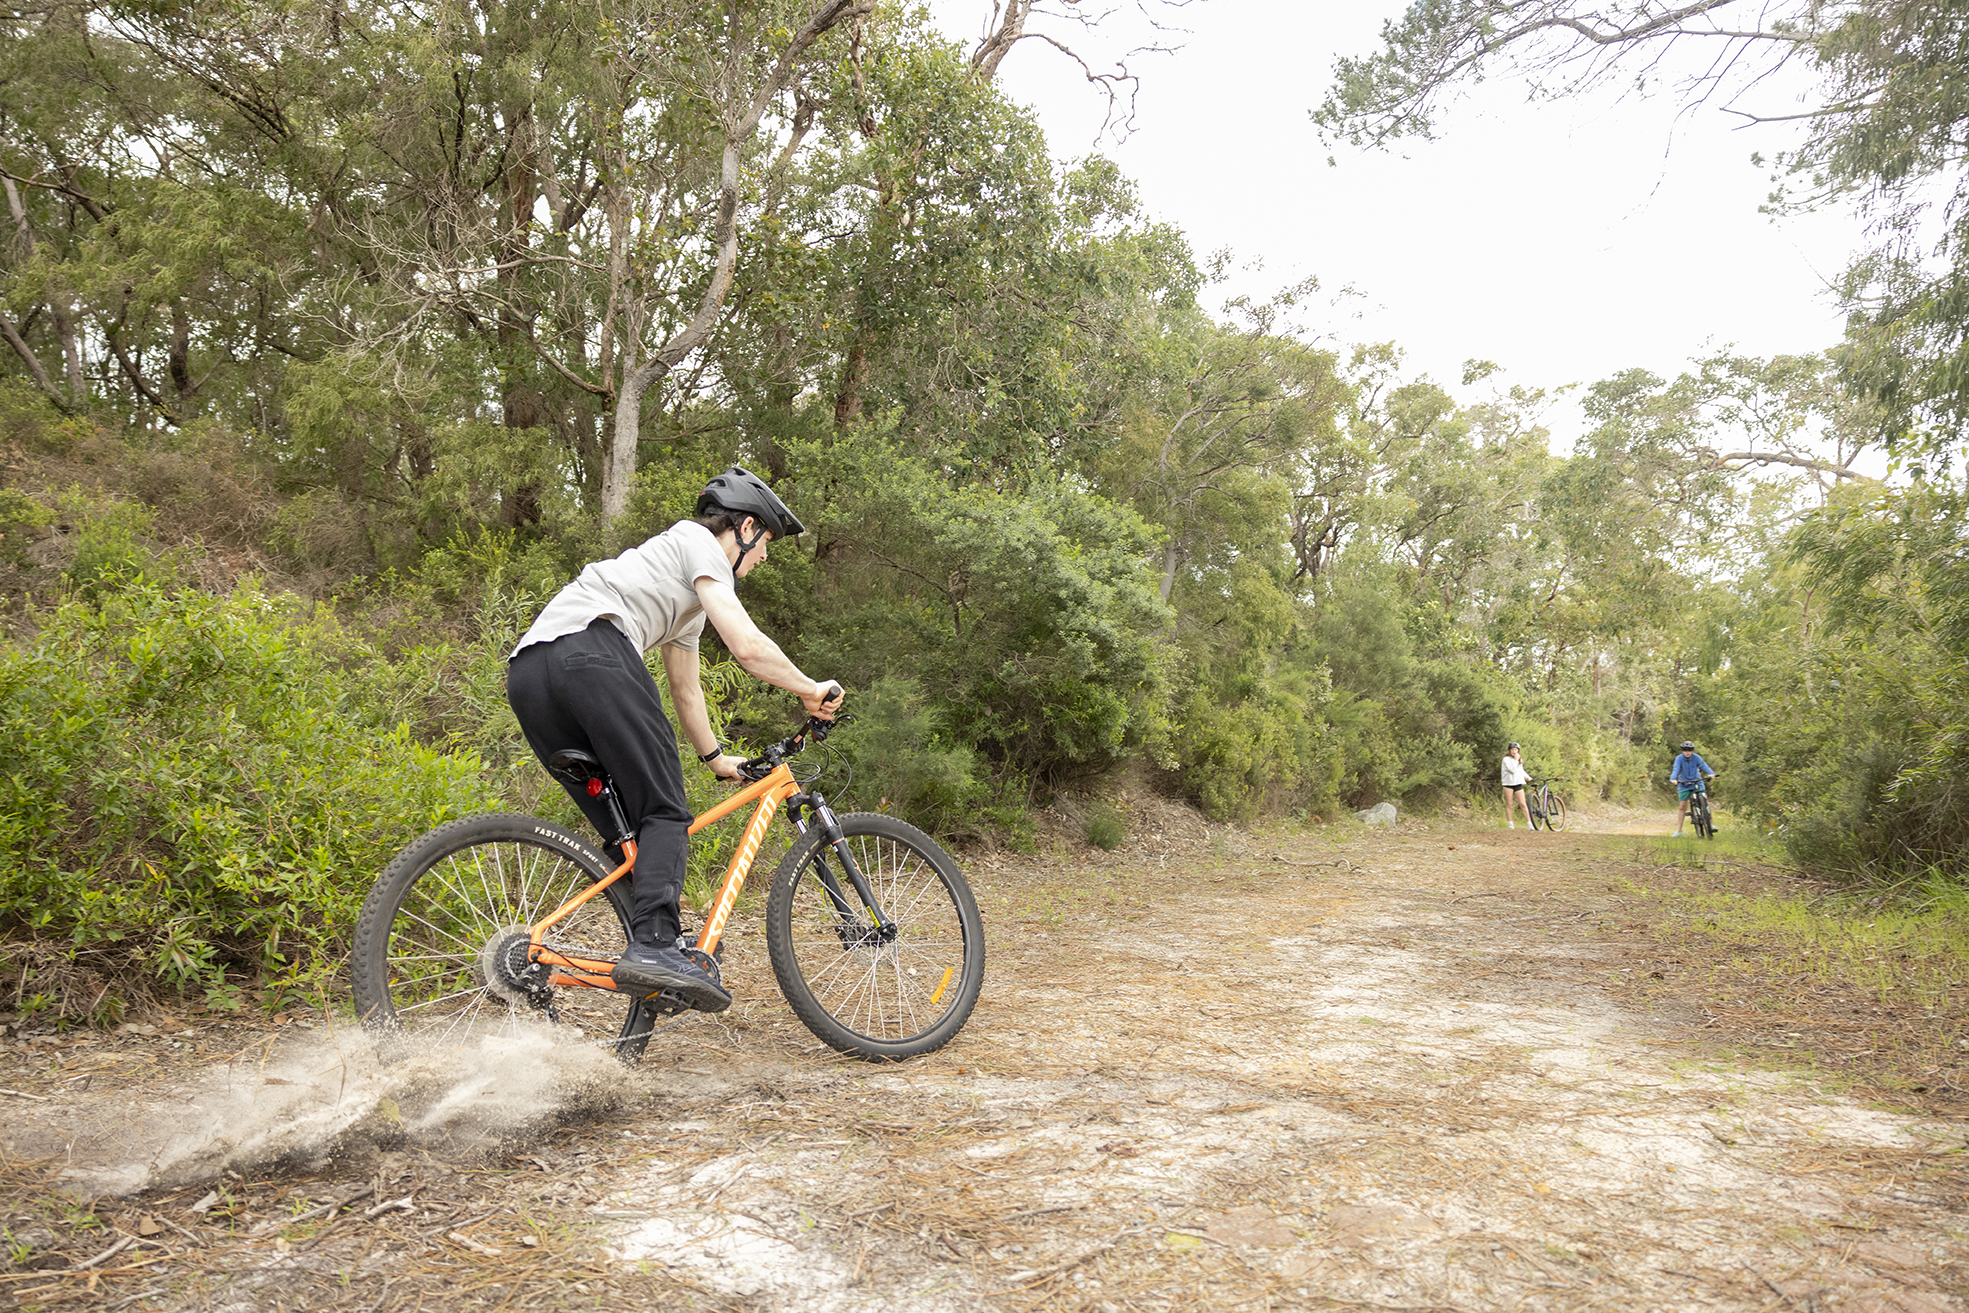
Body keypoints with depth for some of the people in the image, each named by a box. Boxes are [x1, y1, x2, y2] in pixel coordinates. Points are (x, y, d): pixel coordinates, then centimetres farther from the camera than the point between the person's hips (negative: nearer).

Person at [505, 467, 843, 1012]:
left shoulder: (689, 596, 37)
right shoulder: (697, 542, 9)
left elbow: (685, 686, 46)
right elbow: (748, 647, -3)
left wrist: (715, 757, 56)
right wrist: (811, 691, 11)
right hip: (590, 650, -9)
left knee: (628, 832, 11)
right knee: (664, 813, -6)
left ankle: (648, 958, 8)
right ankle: (654, 946, -20)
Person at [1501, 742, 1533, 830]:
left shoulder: (1520, 759, 17)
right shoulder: (1506, 759, -4)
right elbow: (1512, 770, -16)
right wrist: (1516, 760, -10)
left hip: (1518, 784, 4)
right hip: (1508, 784, -4)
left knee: (1522, 804, -4)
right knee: (1509, 805, 0)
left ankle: (1529, 824, -4)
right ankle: (1511, 825, 5)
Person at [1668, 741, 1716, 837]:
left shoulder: (1696, 758, -10)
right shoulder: (1679, 759, -13)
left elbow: (1704, 765, -26)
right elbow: (1676, 769, -26)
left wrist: (1711, 773, -46)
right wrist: (1673, 779, -46)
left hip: (1697, 782, 0)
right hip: (1684, 785, 0)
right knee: (1682, 807, -1)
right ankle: (1678, 830, 3)